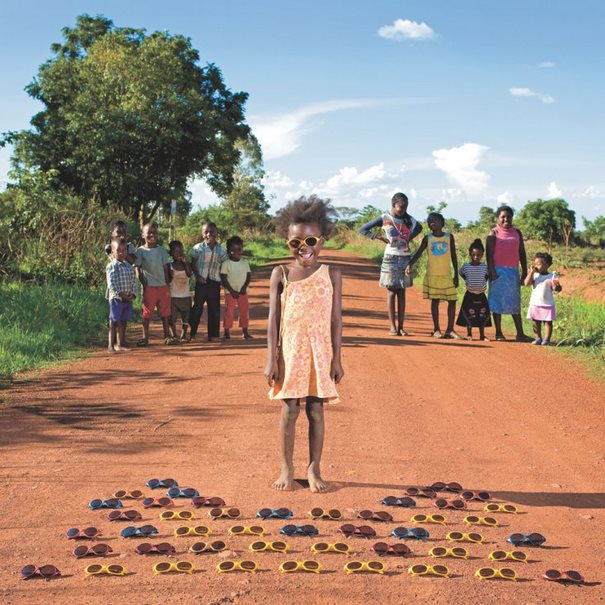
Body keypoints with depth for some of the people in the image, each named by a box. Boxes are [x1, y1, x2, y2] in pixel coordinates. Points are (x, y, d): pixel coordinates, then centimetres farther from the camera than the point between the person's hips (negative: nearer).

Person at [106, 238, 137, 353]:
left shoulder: (129, 266, 11)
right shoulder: (111, 267, -8)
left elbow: (134, 282, 10)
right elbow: (111, 284, -15)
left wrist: (133, 294, -3)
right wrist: (121, 294, -19)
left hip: (128, 299, 6)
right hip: (116, 298, -6)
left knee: (123, 322, 11)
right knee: (114, 322, -4)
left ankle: (120, 344, 19)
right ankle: (111, 345, 0)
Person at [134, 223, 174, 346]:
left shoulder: (161, 250, 6)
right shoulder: (140, 251, 0)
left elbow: (166, 268, 6)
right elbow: (138, 269, -1)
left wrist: (168, 285, 0)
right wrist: (144, 283, -9)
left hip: (163, 286, 2)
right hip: (149, 287, -2)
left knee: (165, 312, 7)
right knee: (147, 313, 2)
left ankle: (167, 336, 14)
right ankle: (145, 338, 8)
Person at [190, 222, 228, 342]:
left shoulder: (221, 250, 4)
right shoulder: (198, 248, 0)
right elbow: (193, 264, 1)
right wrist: (198, 276, -12)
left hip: (214, 282, 2)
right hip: (201, 282, -2)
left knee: (214, 309, 6)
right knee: (197, 307, 1)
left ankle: (213, 335, 14)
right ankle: (192, 333, 8)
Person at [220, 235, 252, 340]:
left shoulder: (245, 263, 4)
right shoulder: (226, 264, -7)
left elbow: (249, 275, 3)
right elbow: (223, 279, -9)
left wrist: (244, 287, -13)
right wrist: (232, 291, -14)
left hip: (243, 292, 3)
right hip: (230, 292, -3)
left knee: (244, 311, 6)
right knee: (229, 312, -1)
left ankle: (245, 332, 15)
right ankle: (227, 333, 5)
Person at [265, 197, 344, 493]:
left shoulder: (331, 275, 1)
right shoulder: (281, 274, 1)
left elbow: (336, 320, 2)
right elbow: (273, 319, 0)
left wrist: (337, 359, -1)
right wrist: (272, 358, -4)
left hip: (320, 354, 0)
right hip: (289, 353, 0)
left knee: (316, 410, 5)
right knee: (289, 410, 4)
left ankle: (314, 469, 16)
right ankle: (287, 468, 18)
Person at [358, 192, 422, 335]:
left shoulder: (407, 219, 9)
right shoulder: (384, 218, -1)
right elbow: (362, 229, -2)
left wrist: (410, 237, -5)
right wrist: (381, 238, -8)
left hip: (405, 258, 3)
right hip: (391, 258, -3)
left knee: (402, 292, 4)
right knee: (391, 291, -1)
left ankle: (400, 327, 6)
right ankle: (392, 327, 0)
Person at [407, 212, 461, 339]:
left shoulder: (449, 237, 4)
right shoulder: (427, 238, 2)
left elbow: (453, 256, 7)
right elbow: (418, 253, -2)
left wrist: (456, 275, 4)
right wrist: (410, 265, -20)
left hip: (447, 275, 2)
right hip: (432, 275, -1)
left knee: (452, 300, -1)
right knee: (435, 301, 1)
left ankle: (450, 330, 7)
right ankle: (436, 330, 8)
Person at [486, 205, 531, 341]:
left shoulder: (516, 233, 13)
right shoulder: (493, 233, -1)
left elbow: (522, 253, 15)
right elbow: (489, 254, -7)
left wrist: (524, 271, 9)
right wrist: (492, 271, -16)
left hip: (513, 271, 4)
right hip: (498, 271, -4)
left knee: (515, 303, 6)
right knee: (497, 301, -1)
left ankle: (520, 334, 6)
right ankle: (498, 333, 5)